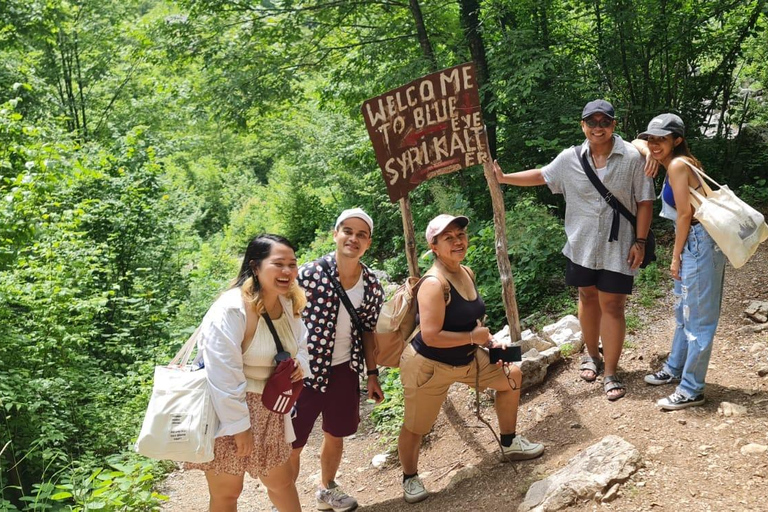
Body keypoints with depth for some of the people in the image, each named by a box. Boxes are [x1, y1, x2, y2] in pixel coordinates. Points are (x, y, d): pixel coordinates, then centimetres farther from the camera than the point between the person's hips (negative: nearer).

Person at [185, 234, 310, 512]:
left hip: (268, 410, 7)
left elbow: (299, 344, 17)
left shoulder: (289, 305, 1)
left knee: (281, 480, 20)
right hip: (227, 411, -7)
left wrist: (300, 364, -7)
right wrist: (239, 425, -21)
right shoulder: (232, 309, -25)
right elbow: (223, 375, -26)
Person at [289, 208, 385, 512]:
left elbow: (367, 330, 9)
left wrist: (372, 375, 10)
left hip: (344, 371, 5)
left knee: (336, 434, 21)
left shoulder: (372, 285, -1)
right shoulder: (310, 273, -15)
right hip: (305, 371, -4)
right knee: (291, 444, 2)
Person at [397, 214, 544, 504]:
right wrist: (473, 337, -23)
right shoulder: (434, 284, -29)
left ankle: (510, 444, 35)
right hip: (428, 366, -8)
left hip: (465, 359, 9)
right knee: (416, 427, 7)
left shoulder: (467, 273, -1)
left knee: (511, 377, 18)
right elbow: (431, 336, -34)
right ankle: (410, 478, 36)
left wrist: (489, 342, 0)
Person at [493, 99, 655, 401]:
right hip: (581, 245, 3)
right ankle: (592, 355, 37)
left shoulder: (632, 158, -9)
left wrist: (640, 241, -8)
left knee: (611, 305, -2)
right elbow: (541, 176, 13)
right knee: (588, 297, 16)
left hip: (617, 248, -3)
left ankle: (610, 373, 9)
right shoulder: (570, 159, 0)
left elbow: (644, 202, -5)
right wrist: (504, 178, 6)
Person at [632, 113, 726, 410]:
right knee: (683, 313, 21)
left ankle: (691, 391, 7)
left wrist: (675, 257, -9)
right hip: (691, 244, 10)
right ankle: (675, 369, 37)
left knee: (698, 319, -2)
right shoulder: (673, 162, 11)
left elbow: (685, 213, -17)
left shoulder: (678, 164, -16)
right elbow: (637, 143, 26)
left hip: (700, 244, -10)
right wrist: (650, 155, 4)